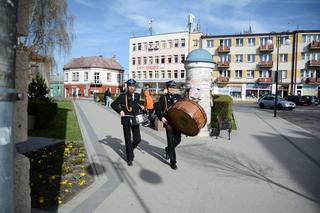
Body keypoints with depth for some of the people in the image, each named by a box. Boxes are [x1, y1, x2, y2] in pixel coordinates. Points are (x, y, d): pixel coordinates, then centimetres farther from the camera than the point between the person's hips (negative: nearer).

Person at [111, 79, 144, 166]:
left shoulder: (137, 95, 7)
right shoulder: (123, 96, -6)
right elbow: (113, 104, -2)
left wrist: (140, 107, 2)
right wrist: (120, 111, -16)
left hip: (135, 120, 4)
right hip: (126, 120, -3)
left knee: (137, 139, 1)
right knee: (128, 139, 4)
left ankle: (130, 149, 34)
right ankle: (129, 159, 18)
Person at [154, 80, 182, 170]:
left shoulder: (178, 97, 13)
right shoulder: (163, 97, 3)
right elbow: (157, 108, -3)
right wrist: (161, 117, -15)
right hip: (168, 121, -4)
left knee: (178, 139, 7)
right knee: (171, 141, -3)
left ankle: (168, 150, 38)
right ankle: (173, 162, 7)